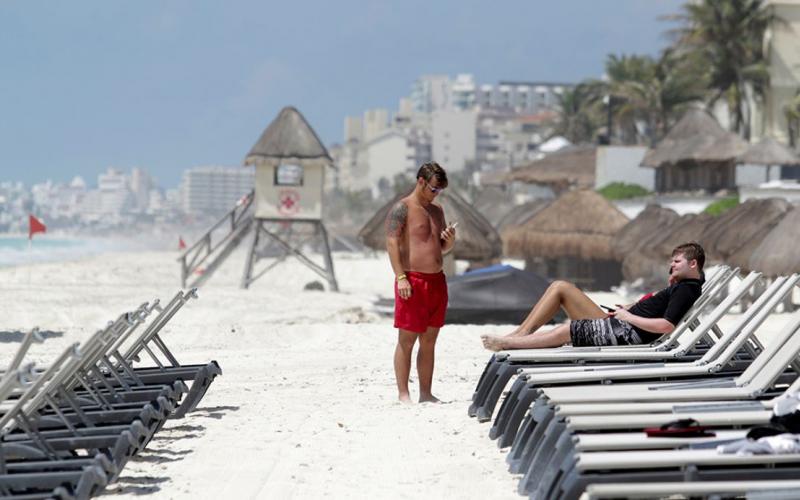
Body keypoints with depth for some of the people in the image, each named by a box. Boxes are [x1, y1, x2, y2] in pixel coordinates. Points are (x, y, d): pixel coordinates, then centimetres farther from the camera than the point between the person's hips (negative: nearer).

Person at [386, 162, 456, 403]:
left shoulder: (437, 211, 18)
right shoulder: (402, 209, -5)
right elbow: (392, 242, -13)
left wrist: (450, 240, 2)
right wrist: (401, 277, -22)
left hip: (437, 281, 7)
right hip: (412, 281, -7)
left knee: (429, 341, 9)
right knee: (406, 340, -3)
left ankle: (426, 393, 14)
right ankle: (403, 394, -1)